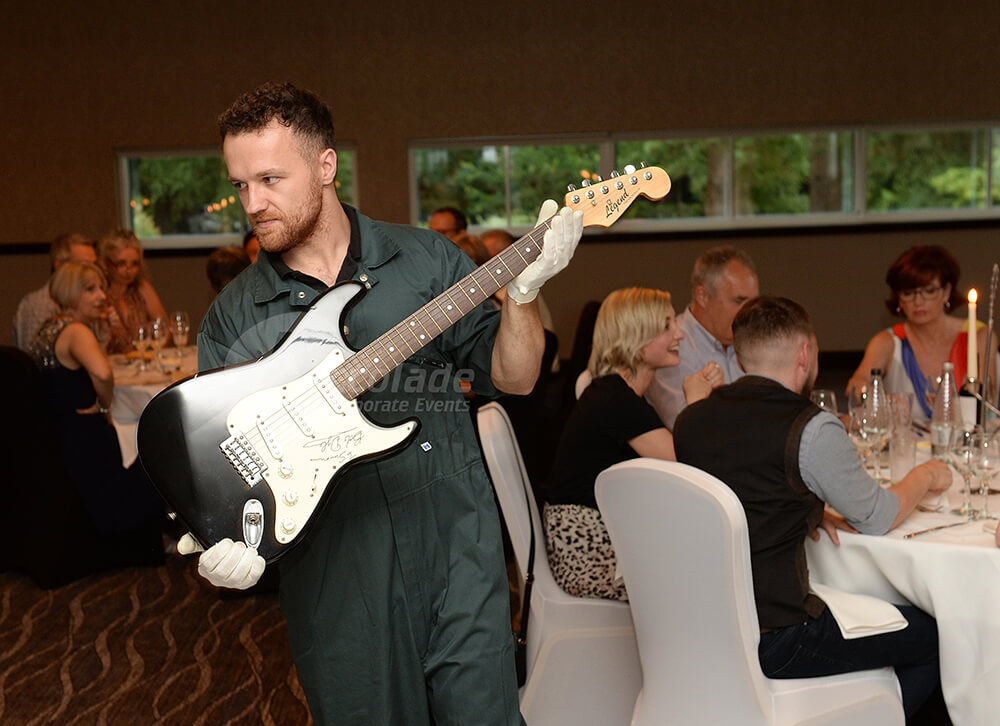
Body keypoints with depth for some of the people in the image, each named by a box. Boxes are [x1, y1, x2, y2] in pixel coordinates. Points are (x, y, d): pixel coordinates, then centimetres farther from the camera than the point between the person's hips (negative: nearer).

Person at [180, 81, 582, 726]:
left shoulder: (425, 259, 1)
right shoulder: (235, 314, 3)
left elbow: (512, 378, 1)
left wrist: (523, 291, -15)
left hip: (454, 552, -1)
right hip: (332, 576, 1)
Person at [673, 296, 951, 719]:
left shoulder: (691, 419, 2)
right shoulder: (811, 429, -17)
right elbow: (877, 518, -2)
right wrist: (925, 476, 16)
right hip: (772, 644, -7)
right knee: (933, 637, 11)